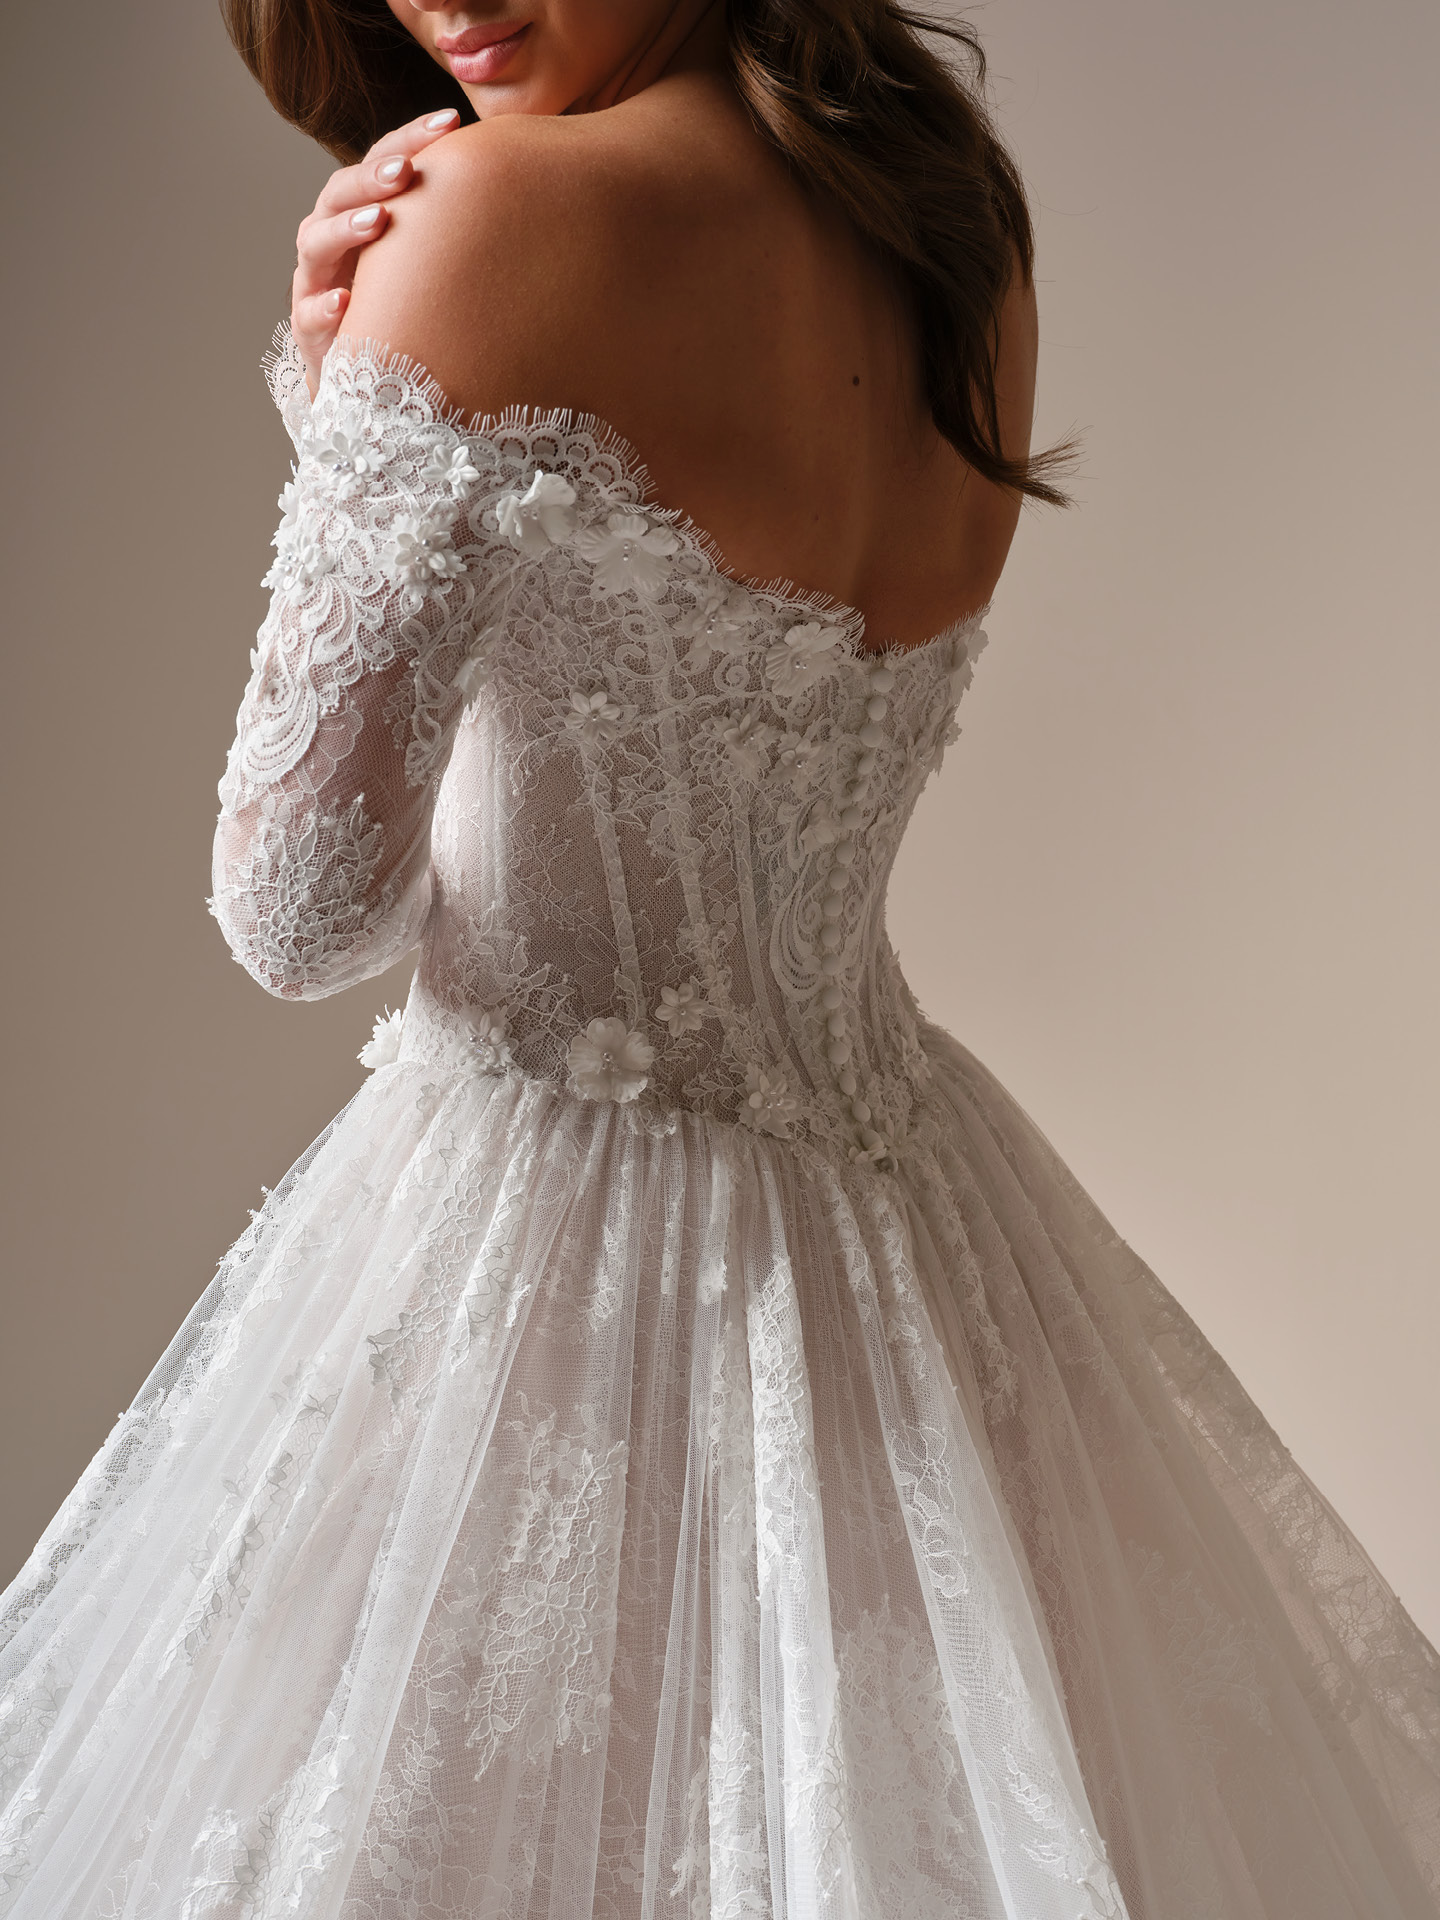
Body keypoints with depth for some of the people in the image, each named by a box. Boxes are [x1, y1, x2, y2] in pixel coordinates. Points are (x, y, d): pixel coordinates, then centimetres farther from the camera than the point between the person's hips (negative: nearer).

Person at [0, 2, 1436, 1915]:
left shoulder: (507, 207, -19)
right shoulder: (951, 195, 3)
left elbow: (307, 913, -15)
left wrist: (340, 388, -4)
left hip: (554, 1239, -8)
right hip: (893, 1200, 8)